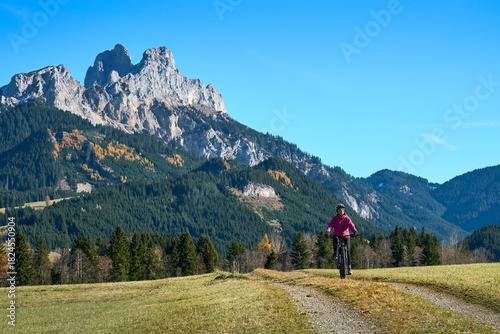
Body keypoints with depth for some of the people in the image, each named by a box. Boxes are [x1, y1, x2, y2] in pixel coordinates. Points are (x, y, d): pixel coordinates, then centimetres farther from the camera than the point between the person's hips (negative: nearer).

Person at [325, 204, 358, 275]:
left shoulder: (347, 218, -1)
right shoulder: (335, 219, -1)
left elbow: (351, 225, -17)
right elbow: (330, 225, -16)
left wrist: (355, 231, -38)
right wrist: (327, 231, -37)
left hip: (346, 236, 1)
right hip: (337, 235, -1)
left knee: (348, 251, -7)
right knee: (335, 241, -38)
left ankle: (349, 268, 3)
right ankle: (335, 253, -14)